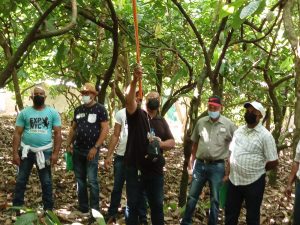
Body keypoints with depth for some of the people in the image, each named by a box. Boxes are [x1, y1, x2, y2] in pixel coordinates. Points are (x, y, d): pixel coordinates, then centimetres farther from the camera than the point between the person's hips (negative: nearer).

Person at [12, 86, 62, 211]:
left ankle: (48, 209, 20)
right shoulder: (24, 113, 2)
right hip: (26, 151, 1)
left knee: (46, 182, 9)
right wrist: (15, 153, -6)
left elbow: (58, 133, -2)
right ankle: (17, 207, 19)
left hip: (44, 152, -1)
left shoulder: (53, 113, 0)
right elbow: (17, 134, 1)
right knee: (21, 181, 8)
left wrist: (55, 153, -10)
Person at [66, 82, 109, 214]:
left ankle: (95, 210, 4)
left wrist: (95, 147, -16)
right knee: (80, 179, 11)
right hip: (77, 149, 6)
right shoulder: (78, 110, 11)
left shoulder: (100, 109, -6)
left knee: (92, 181, -6)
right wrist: (68, 144, 7)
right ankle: (83, 208, 21)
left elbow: (105, 129, -11)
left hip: (91, 150, -6)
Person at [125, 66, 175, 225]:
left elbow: (172, 142, 8)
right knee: (133, 204, 7)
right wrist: (135, 80, -38)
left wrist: (160, 143, -14)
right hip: (134, 169, -3)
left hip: (155, 170, 4)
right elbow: (129, 100, -21)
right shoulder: (136, 115, -2)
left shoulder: (162, 122, 11)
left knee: (157, 205, 13)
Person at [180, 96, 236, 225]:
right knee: (192, 196, 12)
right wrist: (192, 159, 12)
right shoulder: (201, 122, 2)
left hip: (217, 166, -3)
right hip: (200, 164, 3)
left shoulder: (228, 124, -7)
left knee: (215, 199, 10)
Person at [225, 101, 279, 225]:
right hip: (234, 180, 5)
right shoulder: (238, 131, 6)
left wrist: (256, 170, -1)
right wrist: (229, 171, 8)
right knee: (230, 215, 17)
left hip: (254, 183, -5)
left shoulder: (265, 135, -12)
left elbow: (273, 162, -11)